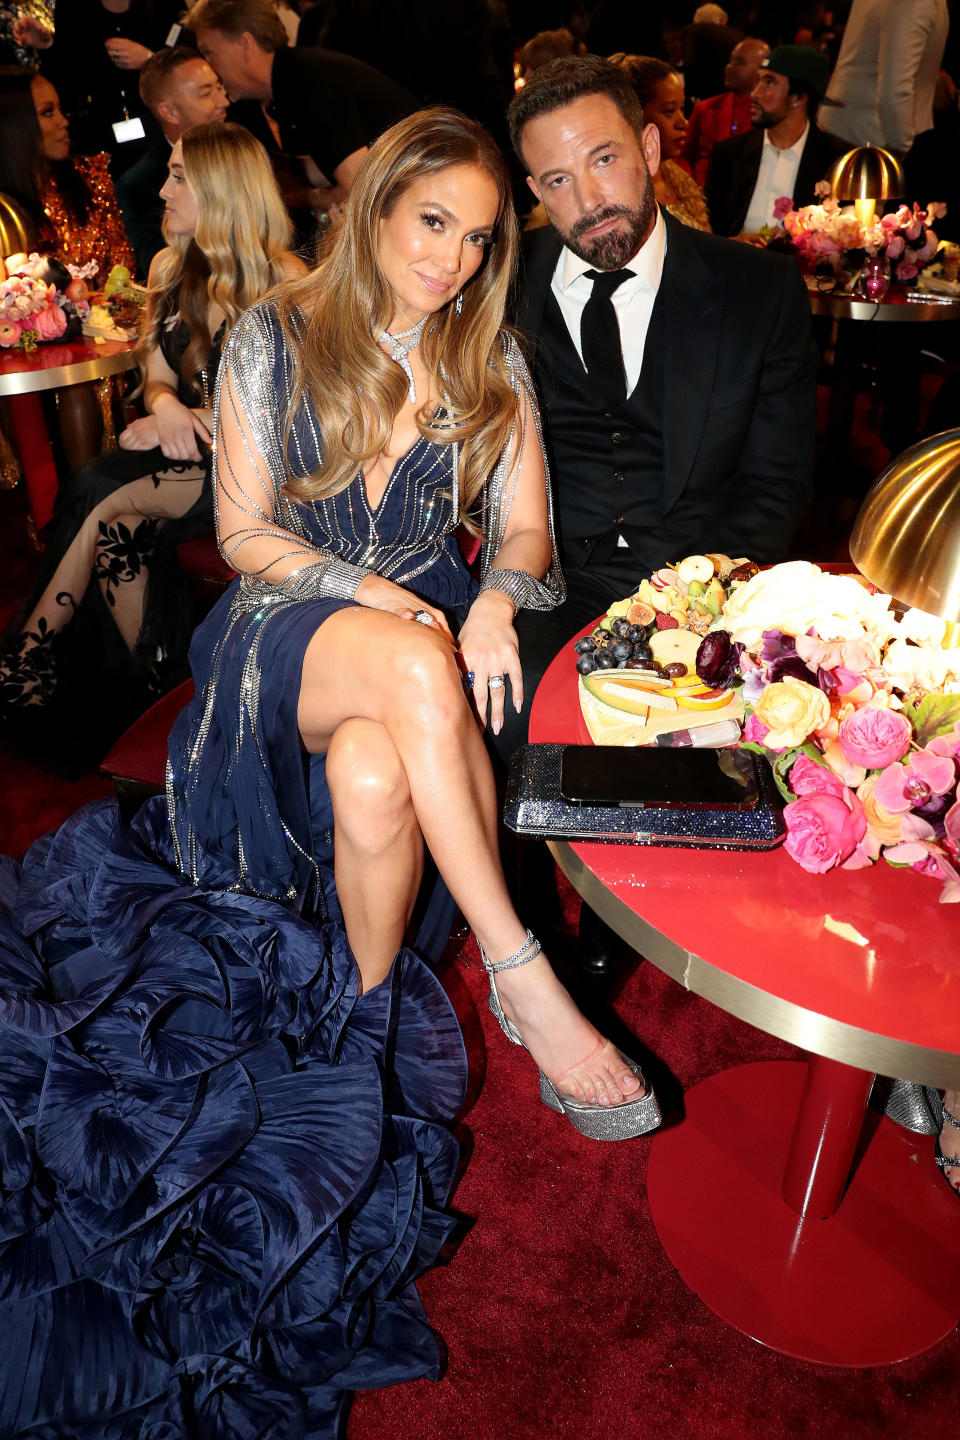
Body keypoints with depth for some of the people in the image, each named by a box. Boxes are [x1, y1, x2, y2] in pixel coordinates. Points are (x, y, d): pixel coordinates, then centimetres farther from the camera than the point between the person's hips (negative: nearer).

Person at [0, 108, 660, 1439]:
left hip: (429, 623, 2)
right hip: (290, 630, -1)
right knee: (415, 664, -38)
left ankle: (374, 1016, -12)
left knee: (376, 774, -35)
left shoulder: (490, 362, 11)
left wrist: (496, 599, -16)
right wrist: (375, 600, -15)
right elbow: (245, 532, 0)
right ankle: (522, 979, -28)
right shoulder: (273, 342, 3)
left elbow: (525, 528, 8)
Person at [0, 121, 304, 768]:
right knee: (120, 526, -27)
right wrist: (166, 406, -8)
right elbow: (156, 371, 16)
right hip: (185, 448, 6)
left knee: (102, 494, -26)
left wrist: (203, 422, -16)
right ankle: (144, 687, -13)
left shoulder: (284, 280, -6)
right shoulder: (170, 268, 15)